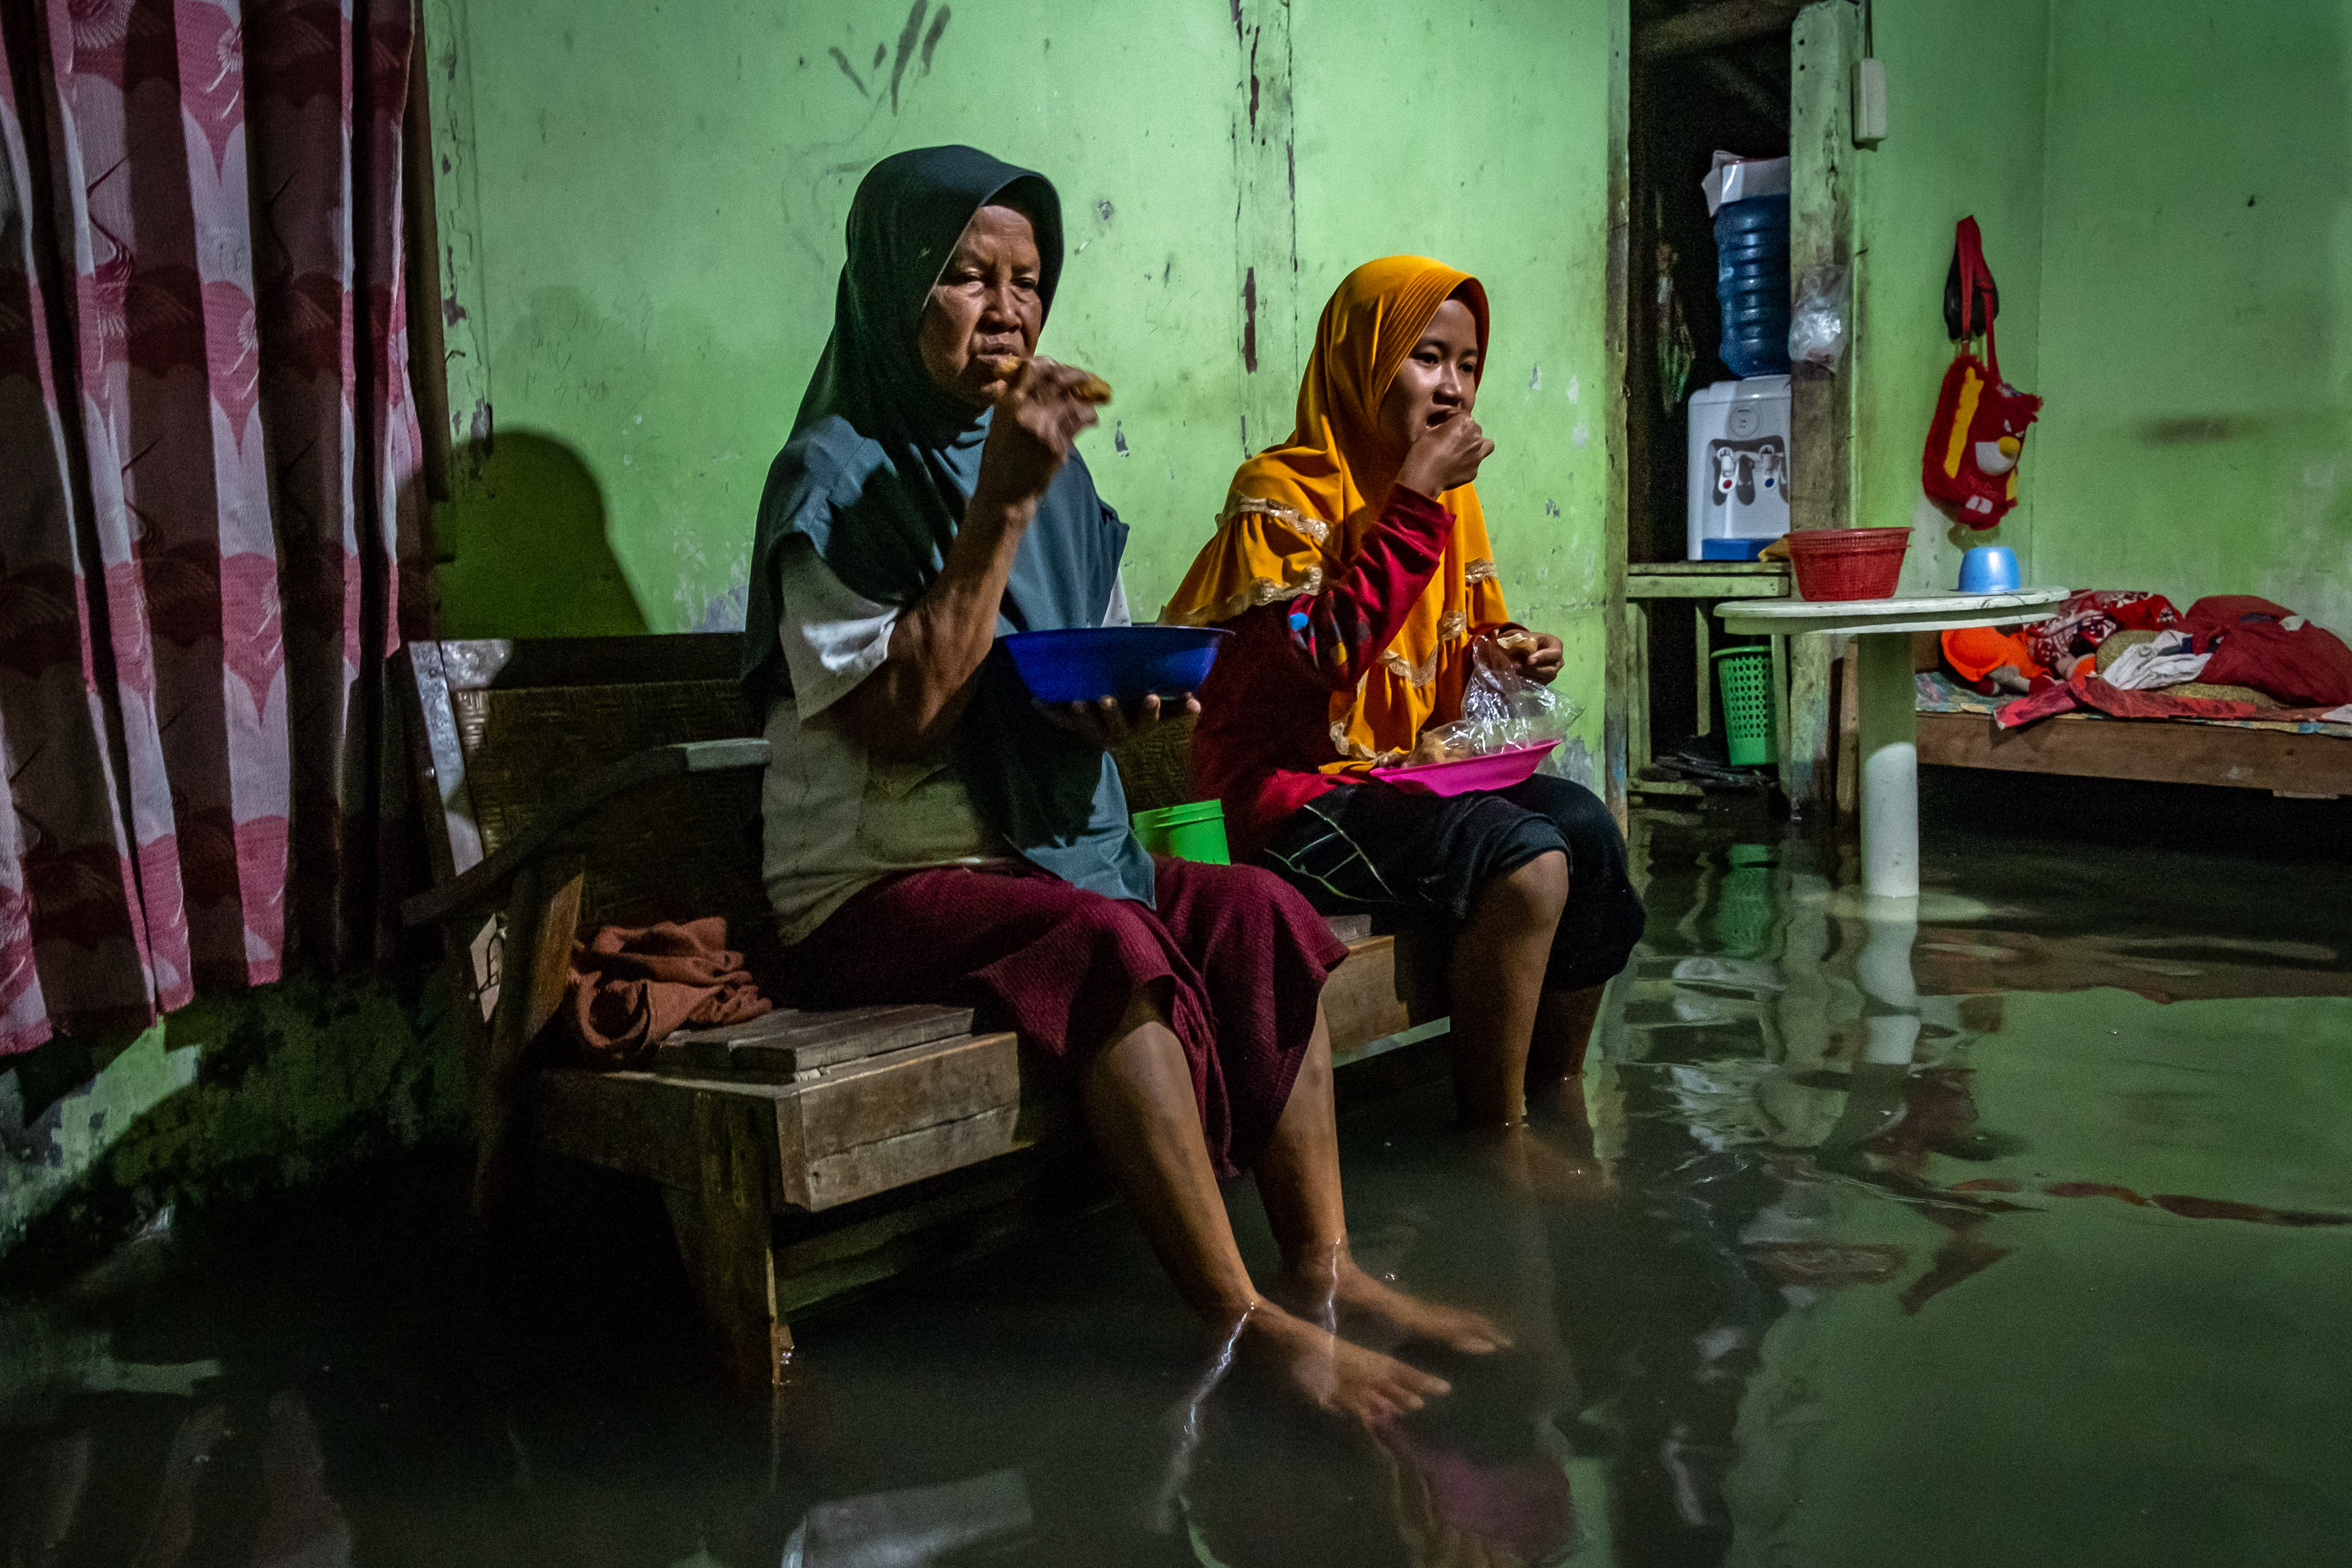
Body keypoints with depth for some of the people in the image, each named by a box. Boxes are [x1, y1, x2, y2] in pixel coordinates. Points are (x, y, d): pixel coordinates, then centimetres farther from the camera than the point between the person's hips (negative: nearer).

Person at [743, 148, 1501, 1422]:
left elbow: (1093, 692, 19)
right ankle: (1245, 1329, -26)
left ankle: (1322, 1265, -10)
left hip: (1053, 841, 7)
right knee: (1113, 948, -31)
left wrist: (1130, 698, -6)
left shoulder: (1046, 462, 12)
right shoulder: (833, 472, -10)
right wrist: (1000, 507, -21)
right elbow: (902, 721, -21)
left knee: (1261, 914, -14)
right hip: (879, 886, -7)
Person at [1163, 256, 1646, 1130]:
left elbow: (1464, 640, 24)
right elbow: (1329, 655, -25)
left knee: (1587, 828, -14)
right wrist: (1415, 500, -22)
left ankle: (1557, 1101, -1)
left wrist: (1511, 653, -1)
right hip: (1297, 790, -8)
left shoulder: (1450, 495, 12)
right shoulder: (1280, 491, -11)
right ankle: (1494, 1131, -16)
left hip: (1409, 775, 8)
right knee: (1524, 855, -27)